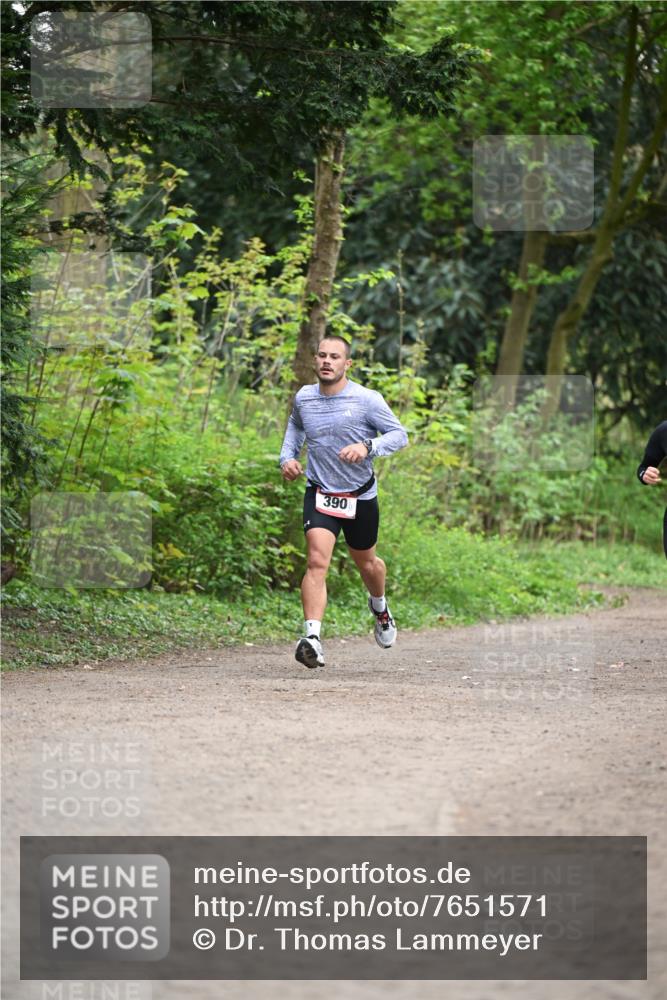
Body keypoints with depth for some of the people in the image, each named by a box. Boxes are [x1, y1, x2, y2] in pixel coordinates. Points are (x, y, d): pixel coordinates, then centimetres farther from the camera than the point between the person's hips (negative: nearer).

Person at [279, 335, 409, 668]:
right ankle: (312, 637, -32)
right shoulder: (303, 397, 0)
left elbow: (399, 434, -9)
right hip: (319, 494, 1)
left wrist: (367, 447, -27)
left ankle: (379, 606, 54)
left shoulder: (367, 399, -11)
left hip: (360, 496, 0)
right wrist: (287, 456, 6)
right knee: (317, 562, -21)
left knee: (366, 563, 20)